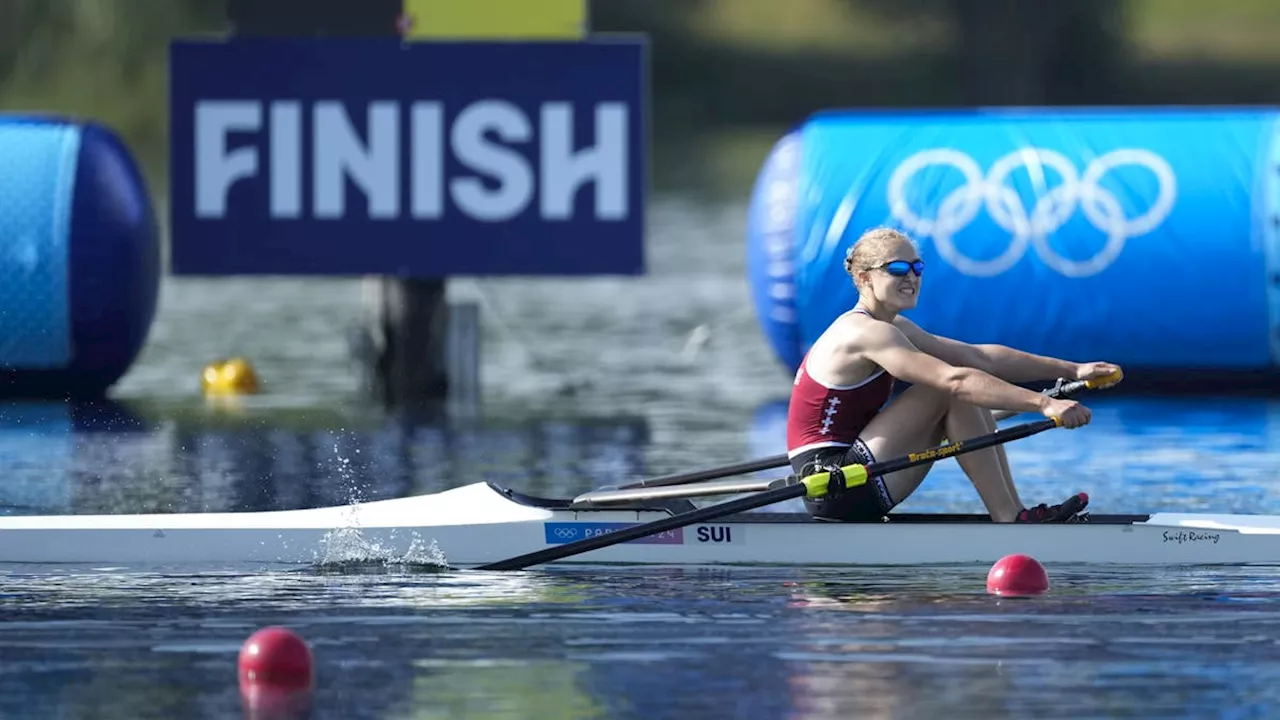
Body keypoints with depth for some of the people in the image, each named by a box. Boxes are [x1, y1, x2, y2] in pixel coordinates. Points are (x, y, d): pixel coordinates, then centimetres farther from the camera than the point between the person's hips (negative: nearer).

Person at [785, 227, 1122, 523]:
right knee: (954, 392, -14)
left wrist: (1072, 370, 5)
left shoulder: (892, 329, 15)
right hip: (835, 489, -10)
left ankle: (1015, 512, -1)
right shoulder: (866, 333, -17)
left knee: (973, 399, 7)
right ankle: (1009, 521, -13)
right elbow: (955, 380, -28)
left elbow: (980, 357, 12)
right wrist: (1043, 404, -32)